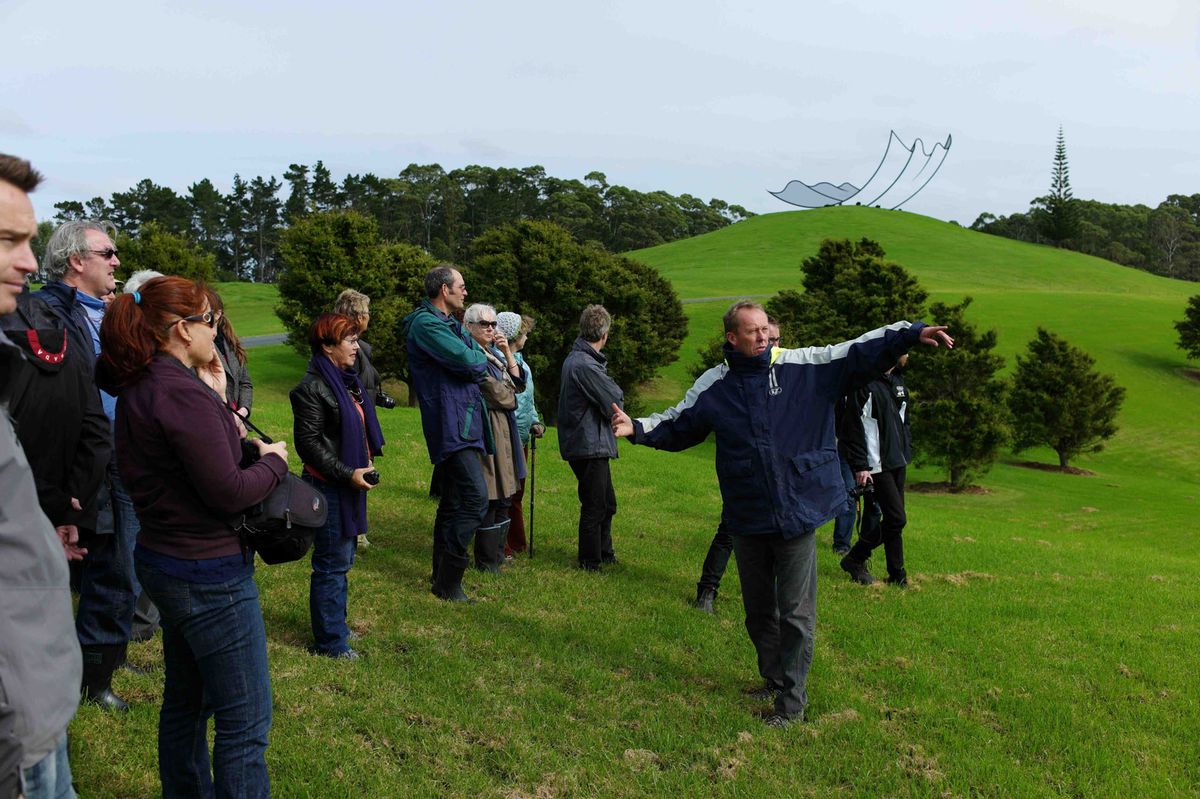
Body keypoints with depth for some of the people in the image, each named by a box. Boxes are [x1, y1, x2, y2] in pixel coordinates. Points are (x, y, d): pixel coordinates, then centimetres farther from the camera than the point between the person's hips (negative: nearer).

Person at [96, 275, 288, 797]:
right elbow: (229, 493, -22)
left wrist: (227, 435, 4)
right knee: (246, 721, 1)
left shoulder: (136, 389, 6)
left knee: (185, 701, 24)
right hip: (209, 575, -10)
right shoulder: (183, 395, -23)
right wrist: (273, 461, -6)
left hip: (162, 559, 10)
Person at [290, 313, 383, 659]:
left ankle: (335, 624, 31)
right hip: (328, 487, -9)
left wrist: (366, 465, 11)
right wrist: (348, 474, -20)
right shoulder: (313, 387, -15)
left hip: (351, 484, 9)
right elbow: (308, 442, -18)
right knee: (332, 563, -1)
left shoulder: (348, 381, 12)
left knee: (343, 558, 17)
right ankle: (330, 640, 10)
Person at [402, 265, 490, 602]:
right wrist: (479, 359, 1)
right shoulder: (426, 324, -12)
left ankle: (442, 575, 26)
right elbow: (468, 361, -20)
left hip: (460, 425, 11)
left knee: (452, 502, 15)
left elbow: (480, 364, 17)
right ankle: (448, 582, -9)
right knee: (475, 498, -16)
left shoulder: (450, 323, 21)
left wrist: (474, 360, -5)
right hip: (451, 425, -11)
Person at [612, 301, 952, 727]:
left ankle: (792, 702, 13)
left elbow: (858, 351, -1)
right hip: (746, 519, 3)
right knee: (759, 611, 17)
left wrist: (913, 333, -9)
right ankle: (774, 680, 36)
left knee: (796, 613, 2)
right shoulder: (713, 385, 2)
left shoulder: (804, 365, -3)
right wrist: (637, 428, -5)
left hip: (797, 514, -3)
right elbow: (676, 426, 10)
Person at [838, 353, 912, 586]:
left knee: (893, 519, 9)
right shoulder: (865, 383, -14)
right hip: (876, 466, -9)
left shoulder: (898, 383, 14)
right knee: (896, 519, -9)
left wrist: (907, 453, 15)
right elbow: (854, 427, -16)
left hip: (898, 463, 9)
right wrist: (860, 466, -18)